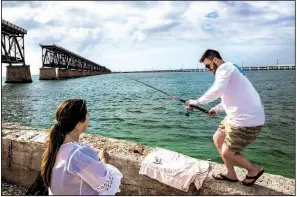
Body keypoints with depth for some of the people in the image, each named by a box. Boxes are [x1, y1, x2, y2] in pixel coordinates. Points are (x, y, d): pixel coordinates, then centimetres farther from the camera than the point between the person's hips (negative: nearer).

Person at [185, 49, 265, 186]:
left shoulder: (225, 68, -12)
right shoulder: (229, 71, 19)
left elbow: (217, 90, -30)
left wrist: (197, 102, -18)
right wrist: (217, 109, 20)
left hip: (246, 121, -10)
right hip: (240, 117, 10)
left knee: (226, 153, 2)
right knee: (217, 138, 18)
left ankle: (254, 170, 25)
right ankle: (230, 173, 30)